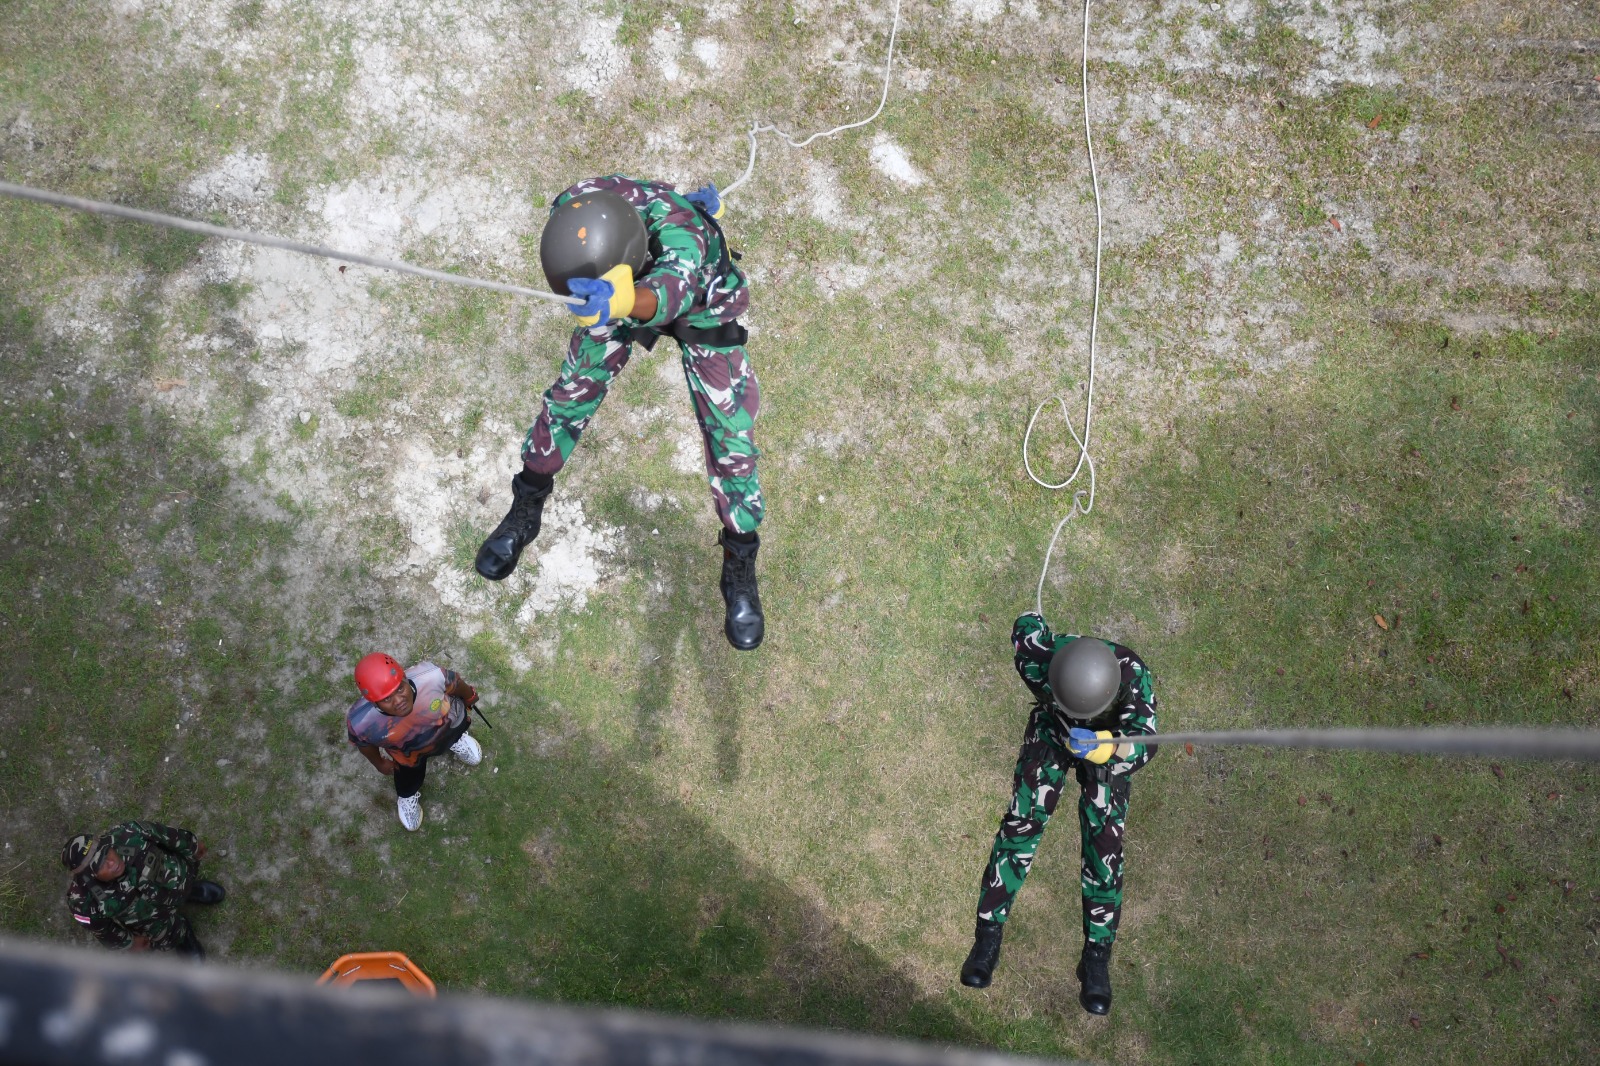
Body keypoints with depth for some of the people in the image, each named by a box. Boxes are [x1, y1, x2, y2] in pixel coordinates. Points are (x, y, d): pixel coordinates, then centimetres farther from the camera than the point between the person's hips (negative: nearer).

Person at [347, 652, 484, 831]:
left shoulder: (431, 676, -47)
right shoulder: (359, 721, -44)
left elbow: (455, 683, -21)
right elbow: (363, 743, -17)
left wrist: (470, 697, 2)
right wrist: (380, 764, 4)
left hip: (449, 724, 1)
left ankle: (455, 740, 70)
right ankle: (408, 797, 59)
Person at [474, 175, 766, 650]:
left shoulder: (681, 233, -48)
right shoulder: (571, 208, -33)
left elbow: (669, 292, -70)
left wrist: (626, 301, -91)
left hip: (701, 305, -3)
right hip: (615, 294, 3)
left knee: (730, 440, -4)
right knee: (568, 398, 7)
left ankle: (740, 566, 18)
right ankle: (526, 509, 34)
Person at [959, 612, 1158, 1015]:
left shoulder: (1132, 672, -41)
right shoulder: (1038, 660, -38)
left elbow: (1145, 743, -45)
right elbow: (1027, 624, -16)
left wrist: (1106, 749, -65)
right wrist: (1032, 625, 7)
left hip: (1107, 741, 0)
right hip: (1051, 731, 1)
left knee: (1103, 844, -8)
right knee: (1023, 823, -10)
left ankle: (1096, 960, 5)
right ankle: (988, 938, 2)